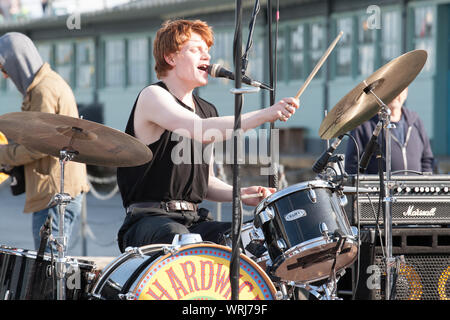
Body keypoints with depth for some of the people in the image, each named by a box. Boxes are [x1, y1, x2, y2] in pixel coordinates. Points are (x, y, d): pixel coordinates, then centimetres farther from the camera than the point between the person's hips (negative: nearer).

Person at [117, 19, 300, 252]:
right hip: (149, 220, -7)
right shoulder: (153, 97, -6)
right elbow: (201, 130, -25)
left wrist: (240, 194, 3)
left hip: (195, 219, 7)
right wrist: (265, 115, -30)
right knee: (177, 237, -39)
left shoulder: (207, 110, 19)